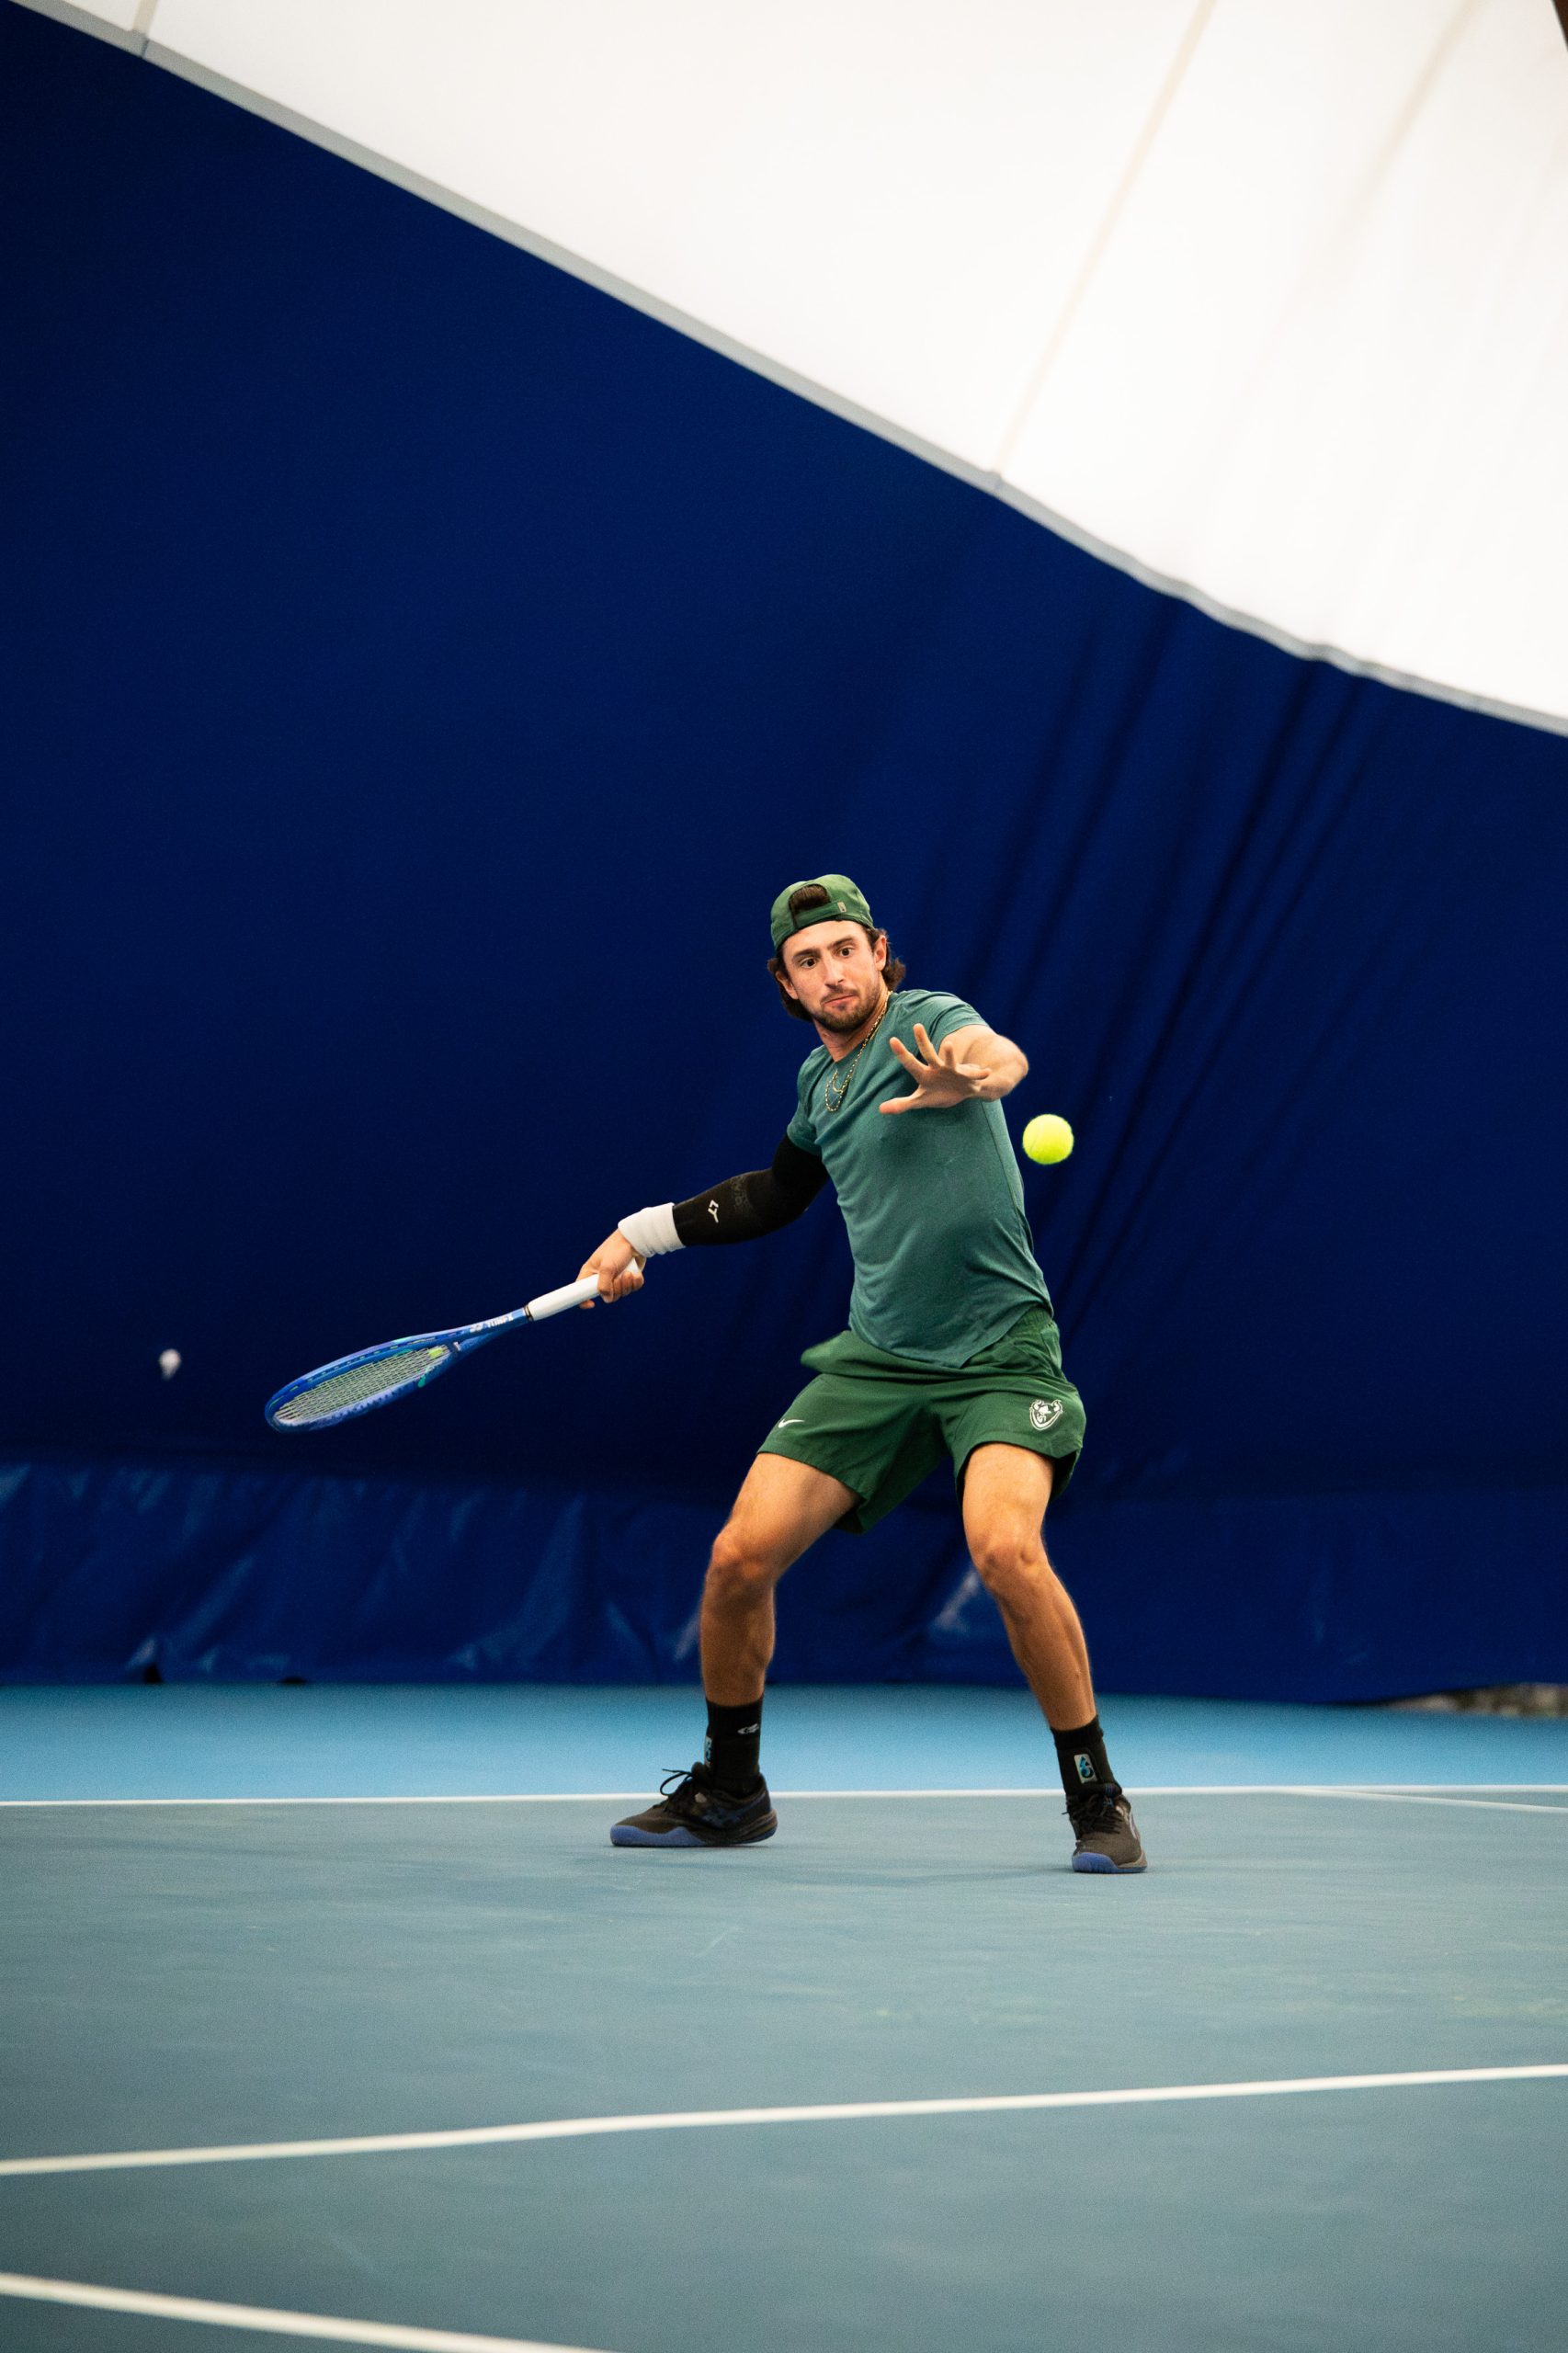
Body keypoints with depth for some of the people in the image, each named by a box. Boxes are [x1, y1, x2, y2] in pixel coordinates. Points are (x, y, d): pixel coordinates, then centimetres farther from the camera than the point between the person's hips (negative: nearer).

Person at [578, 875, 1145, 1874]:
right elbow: (779, 1194, 32)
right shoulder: (820, 1079, 11)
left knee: (1006, 1547, -30)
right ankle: (728, 1791, 19)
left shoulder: (929, 1019, -10)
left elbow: (1003, 1056, -37)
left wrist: (970, 1077, -60)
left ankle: (1098, 1800, -11)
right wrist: (647, 1231, 28)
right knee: (741, 1557, -4)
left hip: (1000, 1352, -6)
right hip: (876, 1359, 6)